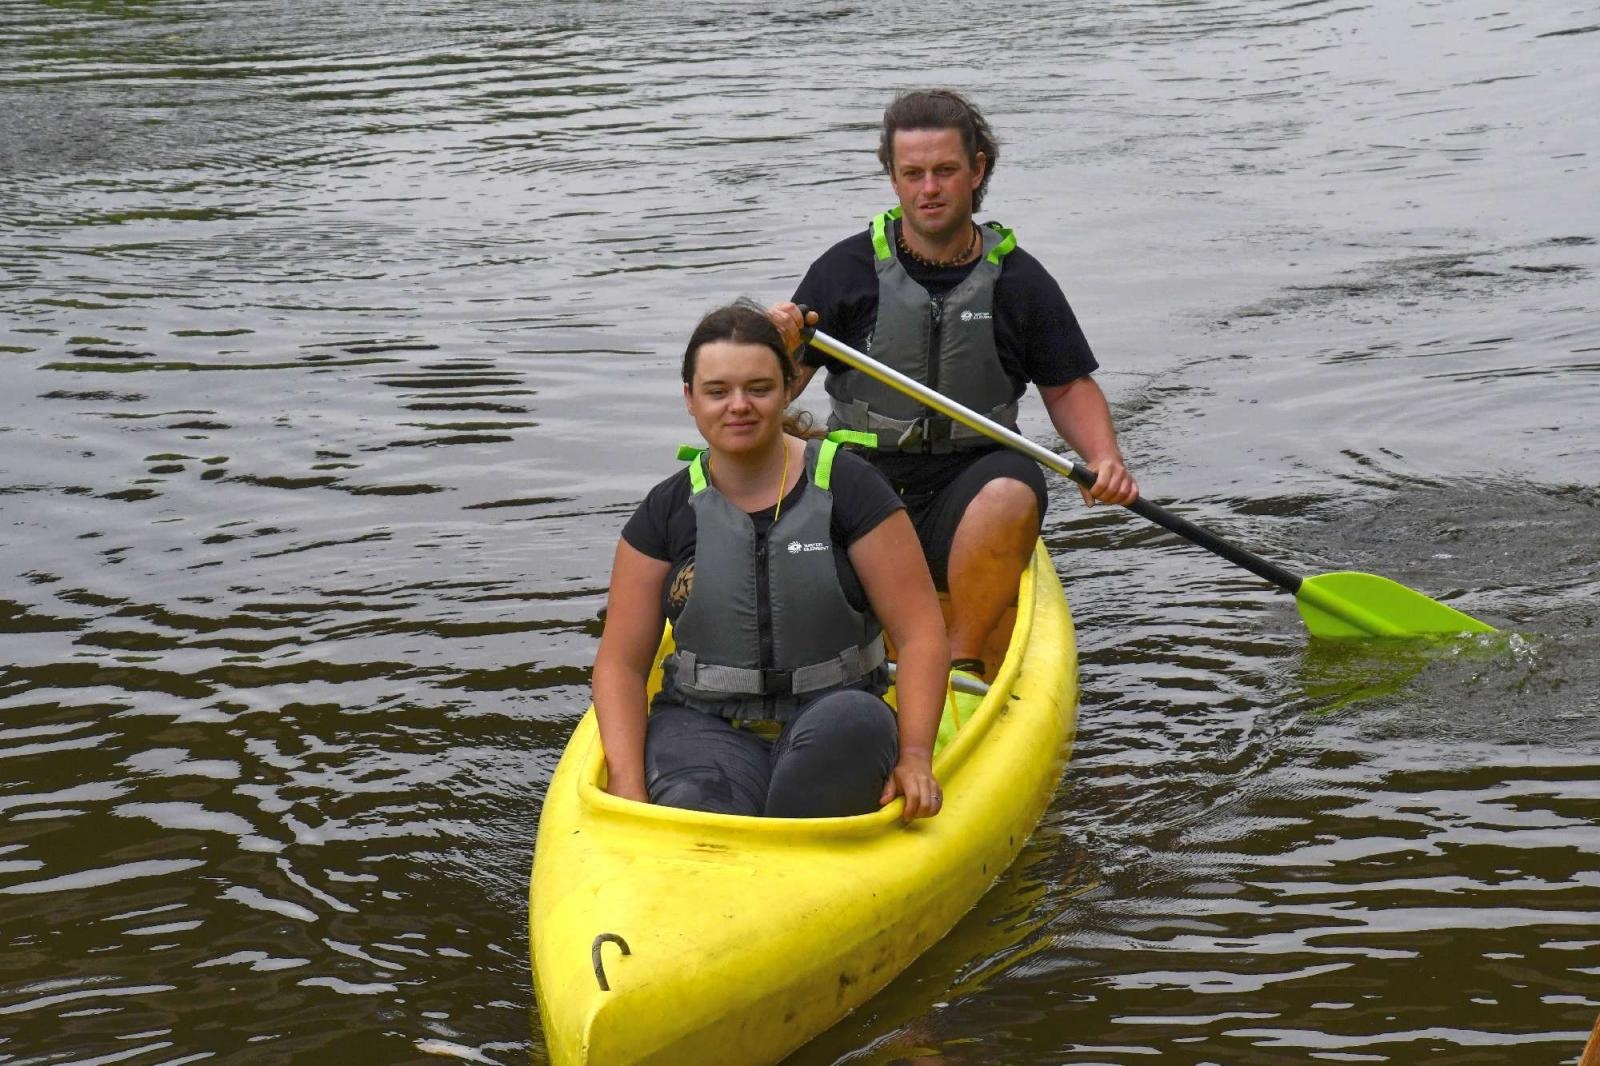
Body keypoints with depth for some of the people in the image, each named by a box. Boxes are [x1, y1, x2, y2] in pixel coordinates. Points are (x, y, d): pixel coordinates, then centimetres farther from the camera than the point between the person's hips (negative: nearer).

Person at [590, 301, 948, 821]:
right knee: (697, 808, -35)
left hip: (832, 721, 0)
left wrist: (915, 755, -17)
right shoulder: (668, 511, 6)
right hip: (704, 725, 0)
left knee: (860, 720, -37)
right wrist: (628, 787, -10)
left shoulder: (847, 487, 0)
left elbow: (921, 634, -3)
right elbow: (621, 663, 5)